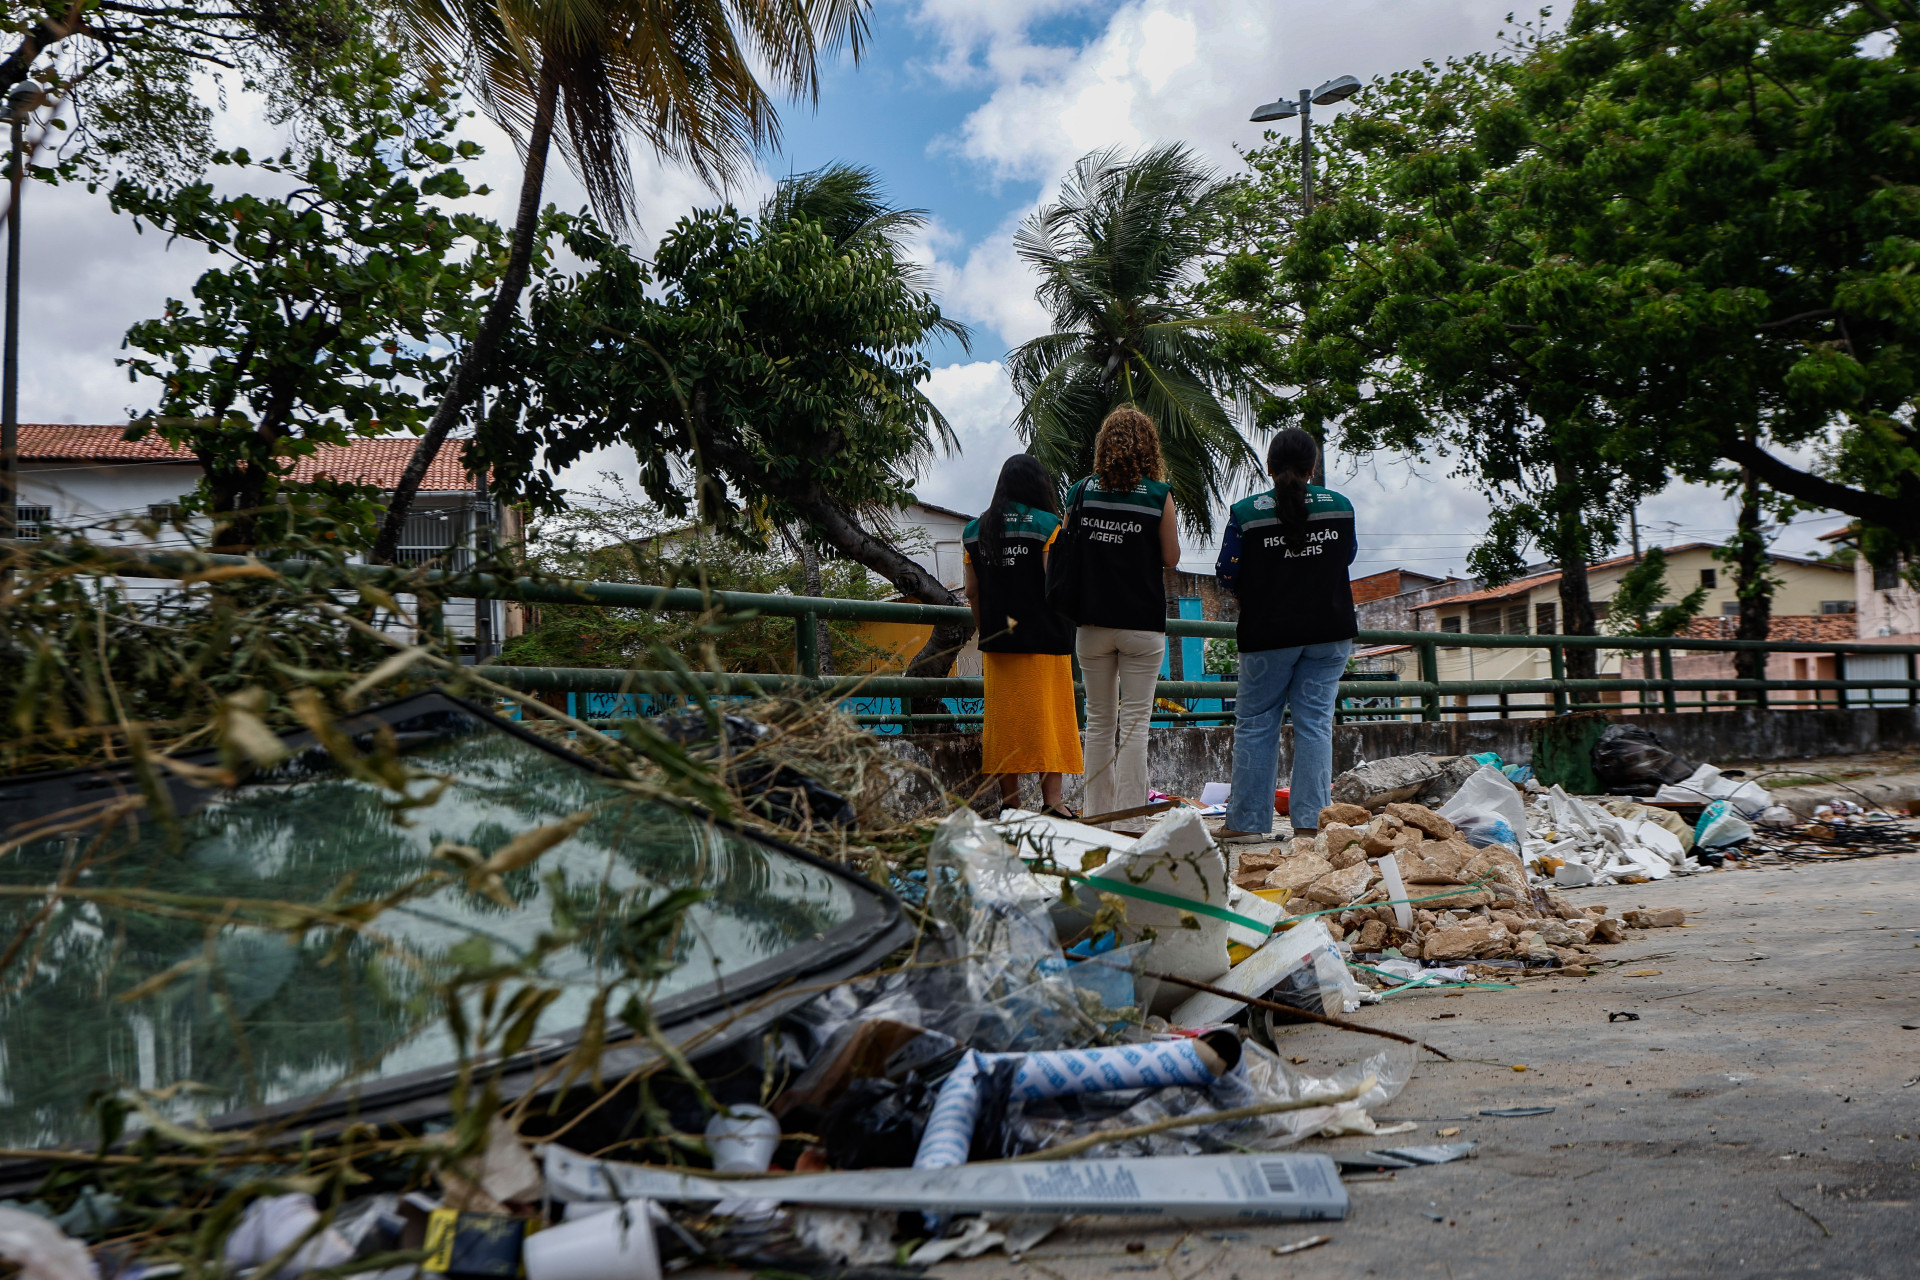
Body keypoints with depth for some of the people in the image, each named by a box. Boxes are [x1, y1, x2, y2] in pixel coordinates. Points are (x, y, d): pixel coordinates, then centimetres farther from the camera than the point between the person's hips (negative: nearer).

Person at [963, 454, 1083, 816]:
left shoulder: (976, 529, 8)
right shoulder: (1048, 525, -6)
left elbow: (972, 592, 9)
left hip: (997, 642, 4)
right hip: (1045, 640, -4)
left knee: (1004, 719, 8)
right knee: (1049, 718, 0)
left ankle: (1009, 801, 10)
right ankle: (1052, 801, -2)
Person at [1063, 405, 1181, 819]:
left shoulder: (1080, 492, 1)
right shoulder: (1159, 494, -6)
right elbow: (1171, 559, 1)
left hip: (1093, 622, 3)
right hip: (1143, 622, -3)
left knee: (1099, 720, 13)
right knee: (1135, 722, 2)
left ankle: (1097, 812, 17)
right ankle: (1130, 812, 2)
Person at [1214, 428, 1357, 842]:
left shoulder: (1246, 512, -8)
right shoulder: (1340, 506, 2)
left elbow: (1227, 575, -6)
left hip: (1268, 633, -2)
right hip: (1329, 631, 3)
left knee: (1254, 723, 7)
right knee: (1315, 721, 5)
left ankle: (1246, 822, 9)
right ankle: (1310, 822, 1)